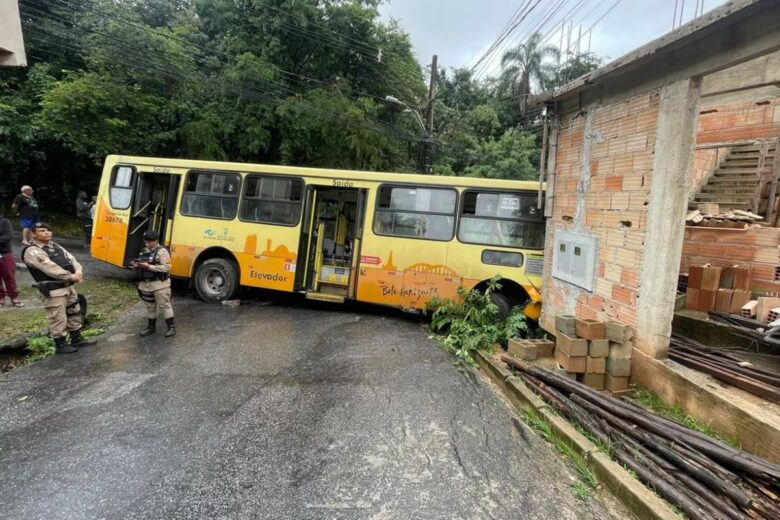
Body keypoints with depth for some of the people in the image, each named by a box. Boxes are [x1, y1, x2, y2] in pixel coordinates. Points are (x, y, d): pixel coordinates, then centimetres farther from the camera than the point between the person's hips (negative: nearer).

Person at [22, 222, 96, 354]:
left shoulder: (56, 247, 15)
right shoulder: (32, 251, -12)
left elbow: (71, 259, 5)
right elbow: (50, 267, -24)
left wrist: (78, 271, -15)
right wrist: (70, 276, -25)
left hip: (68, 287, 9)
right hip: (52, 291, -9)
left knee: (74, 313, 17)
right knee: (58, 318, -1)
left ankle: (77, 339, 30)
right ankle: (60, 345, 12)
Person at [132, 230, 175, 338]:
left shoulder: (162, 251, -12)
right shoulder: (144, 251, 13)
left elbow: (167, 268, -20)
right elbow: (142, 266, 22)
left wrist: (149, 266, -23)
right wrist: (136, 266, -2)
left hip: (159, 284, -7)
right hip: (145, 284, 7)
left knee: (164, 305, -2)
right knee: (150, 307, 16)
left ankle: (171, 327, 7)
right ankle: (151, 327, 28)